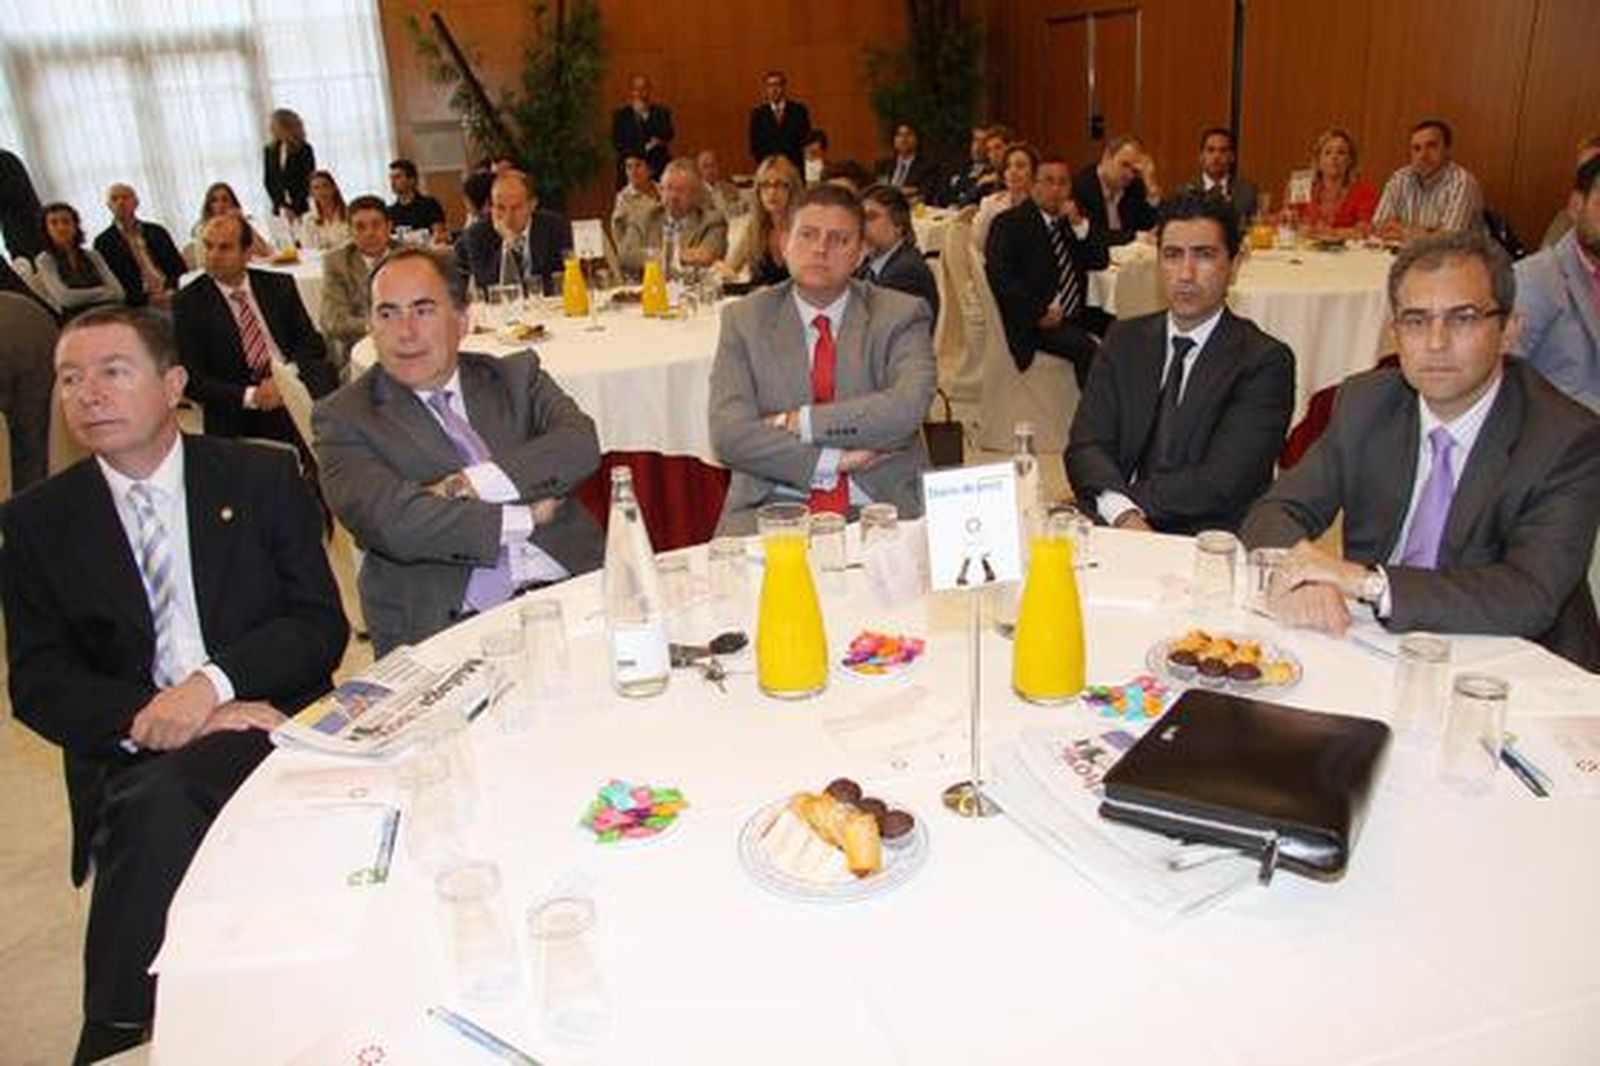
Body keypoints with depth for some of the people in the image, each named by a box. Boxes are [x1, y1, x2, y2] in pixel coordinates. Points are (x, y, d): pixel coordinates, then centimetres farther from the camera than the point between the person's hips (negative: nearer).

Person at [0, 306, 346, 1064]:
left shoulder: (262, 479, 6)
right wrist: (147, 719, -16)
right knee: (153, 811, -31)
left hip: (263, 727, -1)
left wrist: (214, 683, -18)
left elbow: (320, 624, -1)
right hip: (130, 757, 1)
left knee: (161, 797, -30)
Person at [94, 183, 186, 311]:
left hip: (175, 301, 3)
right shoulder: (103, 242, 7)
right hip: (140, 307, -2)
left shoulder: (157, 232, 16)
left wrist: (174, 292, -7)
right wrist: (146, 298, -12)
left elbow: (180, 268, 12)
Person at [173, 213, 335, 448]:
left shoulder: (279, 286, 12)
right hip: (238, 419, -5)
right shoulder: (188, 302, 3)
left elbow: (313, 343, 8)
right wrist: (250, 396, -18)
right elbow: (192, 380, -2)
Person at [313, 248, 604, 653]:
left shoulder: (515, 376, 15)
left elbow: (581, 445, -4)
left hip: (572, 588, 4)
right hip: (447, 621, -4)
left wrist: (472, 484, -14)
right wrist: (525, 517, -8)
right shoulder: (343, 418, 4)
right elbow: (391, 523, -12)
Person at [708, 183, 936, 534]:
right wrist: (832, 462, -14)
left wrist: (796, 422, -14)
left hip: (880, 508, 1)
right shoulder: (744, 319, 7)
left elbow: (907, 408, -14)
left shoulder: (901, 316, 6)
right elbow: (728, 434, -6)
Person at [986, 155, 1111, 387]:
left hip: (1077, 315, 7)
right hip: (1033, 323, -7)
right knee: (1088, 348, -29)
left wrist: (1079, 224, -4)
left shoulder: (1071, 218, 18)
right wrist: (1039, 312, -20)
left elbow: (1100, 261, 12)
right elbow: (999, 276, -13)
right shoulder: (1010, 223, 0)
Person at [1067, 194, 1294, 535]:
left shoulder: (1264, 360, -1)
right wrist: (1123, 513, -19)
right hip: (1112, 533, 2)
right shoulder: (1124, 340, 12)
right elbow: (1086, 446, -1)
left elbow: (1222, 483, -11)